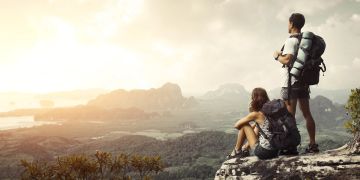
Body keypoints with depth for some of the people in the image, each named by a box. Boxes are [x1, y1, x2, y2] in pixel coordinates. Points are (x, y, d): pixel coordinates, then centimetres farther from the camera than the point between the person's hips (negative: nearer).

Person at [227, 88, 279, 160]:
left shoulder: (256, 114, -12)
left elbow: (237, 125, 0)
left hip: (263, 152, -7)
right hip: (275, 151, 7)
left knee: (243, 125, 5)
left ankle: (237, 152, 21)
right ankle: (245, 149, 40)